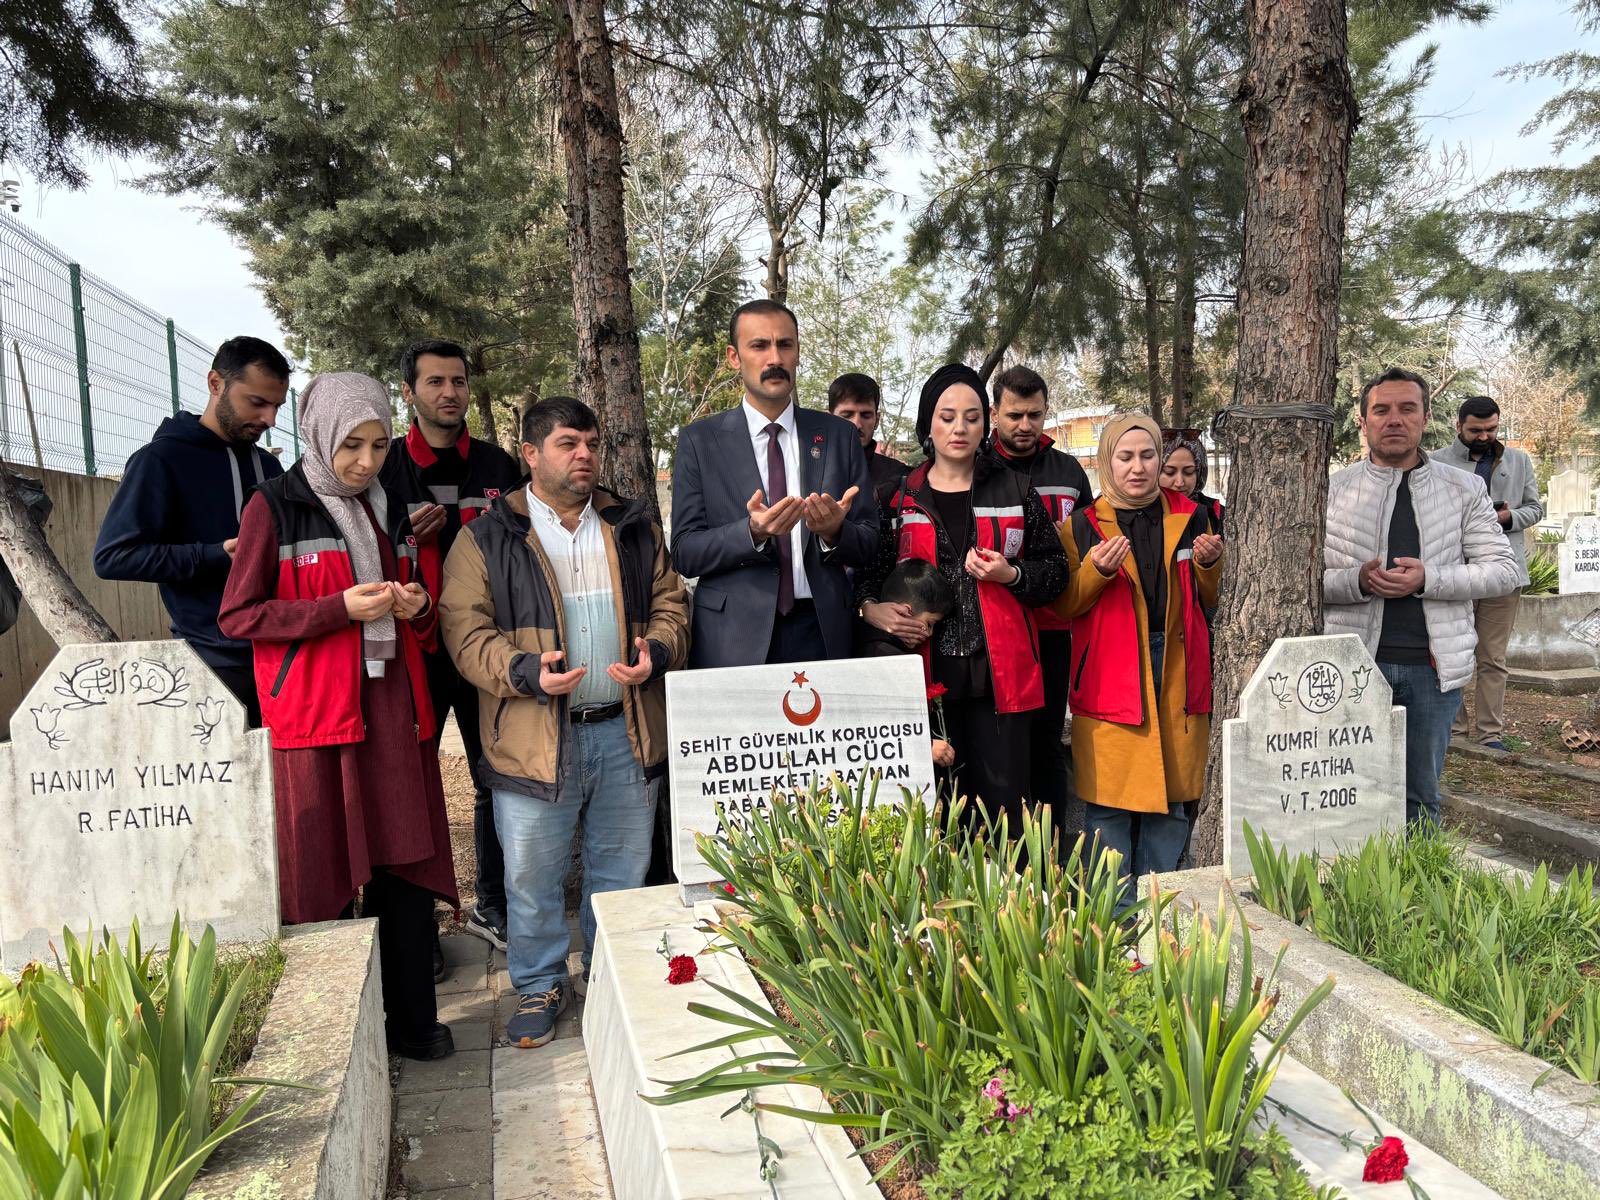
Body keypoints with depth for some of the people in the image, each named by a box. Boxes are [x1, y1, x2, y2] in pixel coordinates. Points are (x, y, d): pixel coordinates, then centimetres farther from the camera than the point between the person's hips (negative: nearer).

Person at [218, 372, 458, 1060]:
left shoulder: (390, 509, 17)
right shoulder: (275, 507, 0)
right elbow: (238, 616, -5)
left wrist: (418, 607, 2)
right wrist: (342, 607, -15)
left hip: (394, 708, 5)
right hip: (315, 712, -5)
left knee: (405, 865, 3)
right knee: (322, 873, -1)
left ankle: (411, 1018, 14)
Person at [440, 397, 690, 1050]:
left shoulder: (634, 528, 12)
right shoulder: (488, 538, 1)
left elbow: (669, 602, 13)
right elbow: (464, 628, -4)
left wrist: (658, 651, -8)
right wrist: (522, 671, -20)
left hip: (627, 732, 3)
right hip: (535, 738, -3)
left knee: (622, 869, 14)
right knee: (532, 877, 7)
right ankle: (539, 987, 28)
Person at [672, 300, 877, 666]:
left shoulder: (839, 436, 6)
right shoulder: (700, 440, 1)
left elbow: (868, 545, 5)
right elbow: (685, 552, -4)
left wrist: (834, 531, -16)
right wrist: (752, 532, -21)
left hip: (821, 635, 2)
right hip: (733, 639, -1)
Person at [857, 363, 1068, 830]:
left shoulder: (1015, 490, 9)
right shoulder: (898, 496, 8)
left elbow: (1056, 569, 11)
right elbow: (868, 572, 13)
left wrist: (1011, 575, -8)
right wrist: (871, 608, -8)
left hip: (999, 672, 0)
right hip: (928, 671, 0)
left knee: (1003, 799, -2)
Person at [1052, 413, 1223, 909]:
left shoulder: (1189, 516, 11)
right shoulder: (1083, 525, 4)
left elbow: (1211, 602, 17)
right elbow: (1065, 608, 1)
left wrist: (1210, 565, -3)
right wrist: (1095, 570, -16)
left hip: (1177, 672, 3)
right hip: (1110, 678, -2)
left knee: (1171, 799, 8)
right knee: (1108, 801, -2)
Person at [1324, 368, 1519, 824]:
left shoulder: (1465, 490, 6)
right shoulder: (1333, 490, 2)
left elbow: (1502, 569, 1)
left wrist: (1427, 579, -14)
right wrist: (1358, 581, -19)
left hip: (1433, 665, 1)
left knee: (1420, 798, 12)